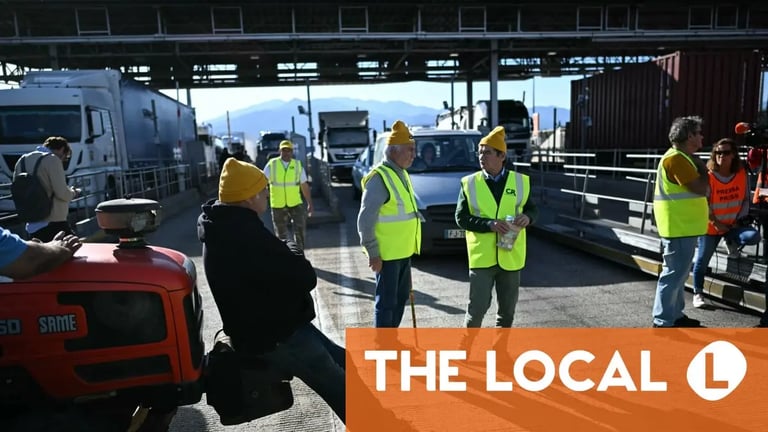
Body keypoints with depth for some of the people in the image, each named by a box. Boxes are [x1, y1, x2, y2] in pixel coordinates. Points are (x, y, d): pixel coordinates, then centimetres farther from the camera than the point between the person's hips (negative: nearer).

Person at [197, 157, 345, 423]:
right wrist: (293, 251, -5)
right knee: (343, 391, 0)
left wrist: (284, 252, -4)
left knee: (343, 362, 18)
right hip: (276, 338, -11)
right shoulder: (244, 235, -29)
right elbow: (305, 278, -24)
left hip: (266, 327, 11)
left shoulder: (224, 230, 5)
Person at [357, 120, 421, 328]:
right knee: (386, 301, 0)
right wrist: (373, 253, -20)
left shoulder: (402, 174, 11)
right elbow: (365, 220, -21)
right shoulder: (379, 178, -19)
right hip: (387, 254, -9)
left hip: (403, 251, 9)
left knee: (400, 297, 19)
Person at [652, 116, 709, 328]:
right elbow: (700, 188, -20)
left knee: (679, 273, 17)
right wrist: (703, 169, -6)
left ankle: (675, 315, 28)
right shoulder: (676, 159, -17)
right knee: (673, 274, -7)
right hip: (679, 227, -11)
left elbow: (697, 189, 21)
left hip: (683, 226, 11)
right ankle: (663, 321, -1)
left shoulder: (682, 158, 16)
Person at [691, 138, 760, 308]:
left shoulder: (742, 174, -4)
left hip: (733, 225, 3)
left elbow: (745, 199, 4)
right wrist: (716, 223, -13)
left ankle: (731, 242, 9)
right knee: (702, 261, 1)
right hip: (710, 226, -3)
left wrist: (739, 220, -5)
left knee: (754, 236, -26)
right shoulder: (708, 176, -14)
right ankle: (698, 293, 19)